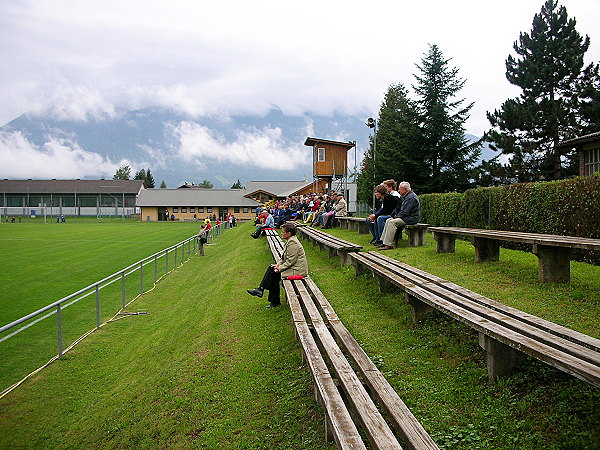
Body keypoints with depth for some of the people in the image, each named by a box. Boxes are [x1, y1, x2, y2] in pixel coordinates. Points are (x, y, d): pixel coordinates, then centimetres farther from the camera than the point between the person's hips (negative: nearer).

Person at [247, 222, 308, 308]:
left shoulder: (293, 243, -19)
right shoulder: (289, 241, 13)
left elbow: (290, 261, -21)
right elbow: (284, 257, 17)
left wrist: (280, 268, -14)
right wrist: (278, 264, 1)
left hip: (296, 270, -10)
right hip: (292, 267, 10)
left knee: (273, 272, -14)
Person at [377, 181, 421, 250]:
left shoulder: (411, 197, -18)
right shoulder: (406, 196, 18)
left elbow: (405, 212, -23)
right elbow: (401, 209, 25)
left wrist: (397, 216, -9)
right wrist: (396, 215, 9)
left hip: (411, 218, -11)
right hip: (407, 217, 11)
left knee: (392, 222, -23)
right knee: (388, 220, 5)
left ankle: (388, 245, -25)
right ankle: (384, 241, 1)